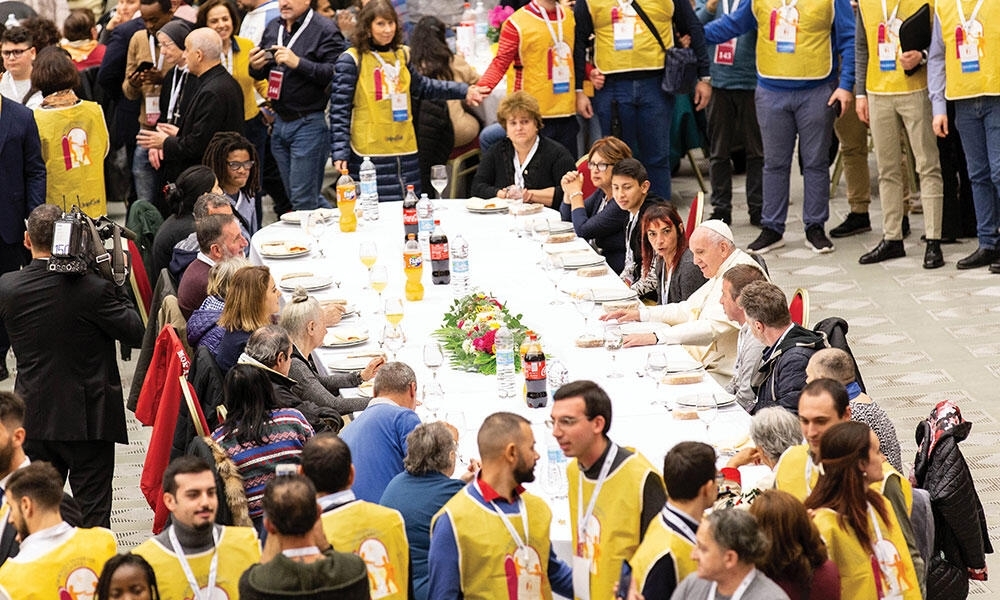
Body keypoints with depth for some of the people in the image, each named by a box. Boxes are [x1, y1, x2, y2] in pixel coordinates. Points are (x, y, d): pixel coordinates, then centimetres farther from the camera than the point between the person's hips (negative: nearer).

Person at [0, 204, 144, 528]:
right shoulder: (94, 288, -18)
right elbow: (136, 334, -11)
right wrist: (116, 285, 0)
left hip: (34, 419, 3)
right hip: (89, 418, -3)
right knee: (92, 513, 3)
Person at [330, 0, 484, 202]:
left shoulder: (402, 54, 11)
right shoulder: (351, 60, -6)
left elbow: (420, 86, 26)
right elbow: (339, 111, -8)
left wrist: (464, 91, 20)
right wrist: (340, 153, -16)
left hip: (406, 150, 6)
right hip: (370, 155, -6)